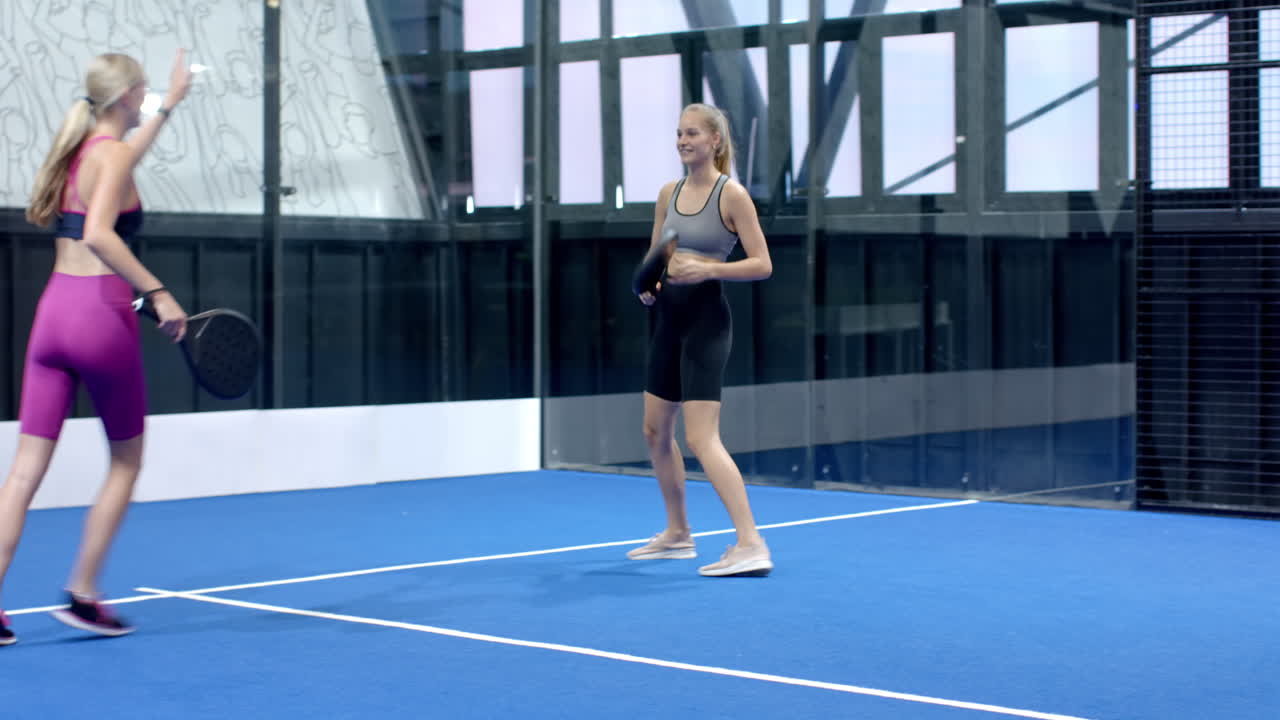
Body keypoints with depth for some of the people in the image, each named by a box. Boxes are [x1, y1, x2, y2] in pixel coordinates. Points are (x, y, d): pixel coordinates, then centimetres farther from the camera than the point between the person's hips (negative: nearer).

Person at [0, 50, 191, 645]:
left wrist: (171, 103, 48)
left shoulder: (79, 151, 14)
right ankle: (82, 596, 12)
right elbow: (98, 234, -25)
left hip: (54, 311, 7)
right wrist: (157, 293, -22)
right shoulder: (113, 155, -9)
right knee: (126, 463, 12)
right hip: (100, 314, -7)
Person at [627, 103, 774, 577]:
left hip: (705, 318, -8)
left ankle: (751, 546, -18)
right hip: (668, 317, 8)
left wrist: (707, 269, -23)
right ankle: (677, 534, 31)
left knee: (701, 439, -16)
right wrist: (647, 284, -2)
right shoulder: (669, 193, 11)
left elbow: (762, 264, -10)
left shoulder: (731, 194, -9)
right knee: (656, 431, 15)